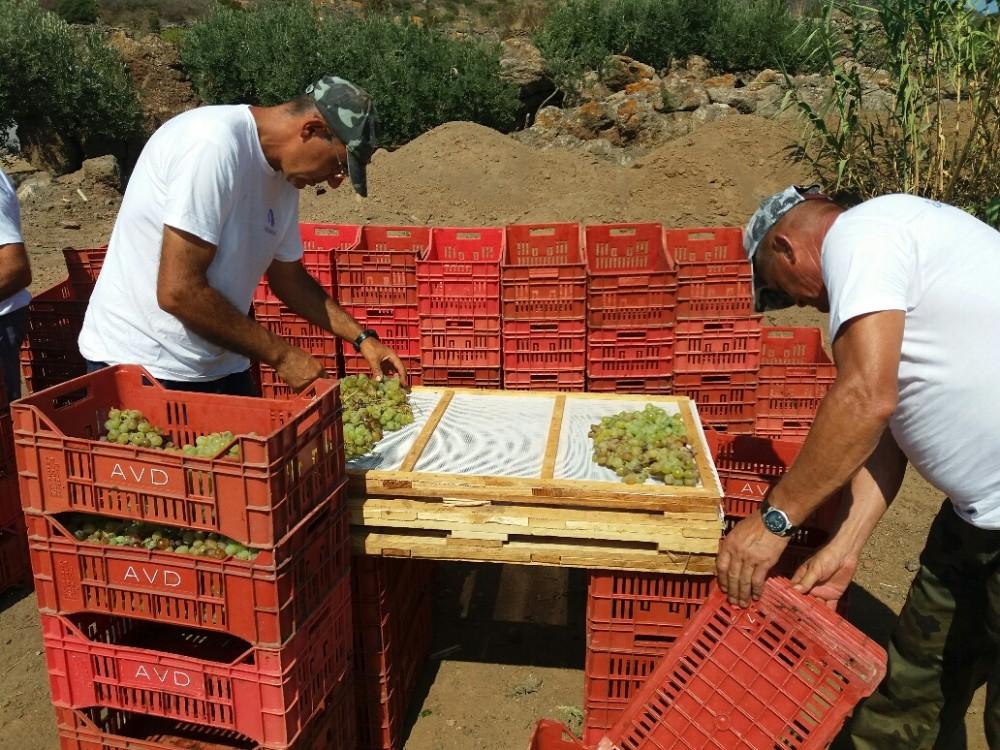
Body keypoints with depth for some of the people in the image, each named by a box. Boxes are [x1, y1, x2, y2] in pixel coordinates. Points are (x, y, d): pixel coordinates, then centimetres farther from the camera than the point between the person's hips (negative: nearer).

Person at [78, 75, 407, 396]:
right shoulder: (213, 143, -22)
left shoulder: (284, 176, 3)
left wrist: (362, 337, 8)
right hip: (143, 368, -7)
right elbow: (177, 291, -25)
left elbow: (288, 277, 16)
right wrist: (280, 354, -17)